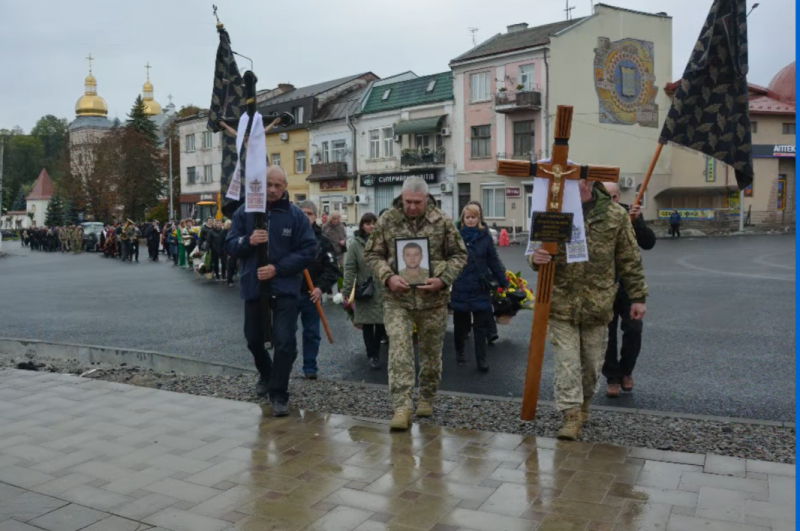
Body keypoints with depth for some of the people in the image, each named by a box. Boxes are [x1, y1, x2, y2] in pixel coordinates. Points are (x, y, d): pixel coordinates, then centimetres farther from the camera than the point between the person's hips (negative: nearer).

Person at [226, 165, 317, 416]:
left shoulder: (295, 215, -5)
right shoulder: (245, 212, 1)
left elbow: (308, 251, -9)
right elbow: (230, 245, 3)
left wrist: (278, 268, -18)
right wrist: (248, 241, -20)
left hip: (284, 288, -3)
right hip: (252, 287, 3)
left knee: (284, 342, -8)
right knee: (253, 339, 18)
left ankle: (279, 394, 6)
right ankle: (266, 373, 47)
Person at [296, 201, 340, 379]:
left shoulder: (322, 241, 2)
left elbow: (332, 269, -1)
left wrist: (321, 287, -13)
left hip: (311, 294, 1)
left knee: (311, 333, 8)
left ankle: (310, 368, 19)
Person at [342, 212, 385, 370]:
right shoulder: (355, 243, -2)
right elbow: (350, 269, -5)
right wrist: (346, 292, -10)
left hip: (383, 290, 1)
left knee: (382, 322, 5)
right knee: (367, 323, 4)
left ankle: (376, 350, 30)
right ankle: (372, 355, 18)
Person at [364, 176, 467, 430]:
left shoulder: (443, 222, -2)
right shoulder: (387, 221, -1)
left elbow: (459, 255, 4)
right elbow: (372, 254, 4)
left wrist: (443, 279, -12)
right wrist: (388, 277, -13)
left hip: (433, 299, 1)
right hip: (397, 298, -1)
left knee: (431, 352, 13)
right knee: (399, 350, -11)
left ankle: (427, 398, 33)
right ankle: (401, 407, -8)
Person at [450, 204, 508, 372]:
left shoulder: (485, 236, 1)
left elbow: (493, 261, 4)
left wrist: (503, 282, 3)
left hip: (480, 288, 1)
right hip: (460, 288, 0)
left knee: (481, 325, 3)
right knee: (460, 323, 14)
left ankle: (481, 359, 11)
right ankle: (459, 352, 33)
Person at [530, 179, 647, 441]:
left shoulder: (615, 215, 1)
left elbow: (629, 260, 6)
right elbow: (539, 248, 8)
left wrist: (638, 297, 5)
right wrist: (536, 258, -17)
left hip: (597, 303, 1)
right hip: (561, 302, -1)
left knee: (592, 360, 14)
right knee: (566, 361, -3)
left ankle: (584, 403, 36)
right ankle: (571, 415, 4)